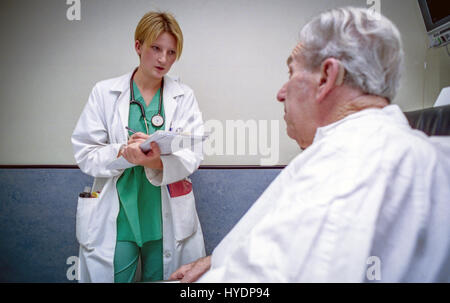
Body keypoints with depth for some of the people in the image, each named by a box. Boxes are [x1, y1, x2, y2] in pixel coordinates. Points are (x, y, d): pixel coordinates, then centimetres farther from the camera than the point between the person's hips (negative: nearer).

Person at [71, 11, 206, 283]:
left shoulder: (184, 96, 3)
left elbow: (194, 153, -7)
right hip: (116, 218, -1)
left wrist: (158, 162, -27)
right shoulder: (105, 92, 1)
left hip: (168, 218, 1)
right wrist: (122, 152, -22)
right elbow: (84, 153, -3)